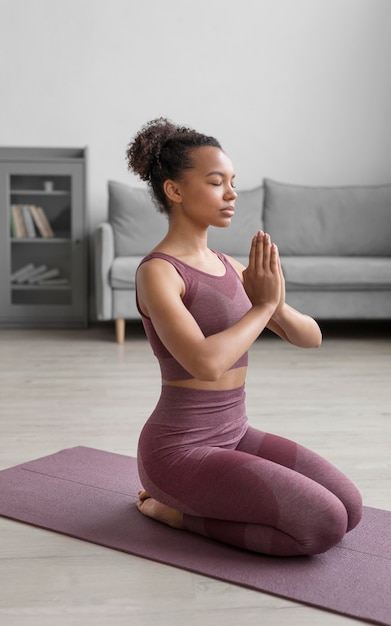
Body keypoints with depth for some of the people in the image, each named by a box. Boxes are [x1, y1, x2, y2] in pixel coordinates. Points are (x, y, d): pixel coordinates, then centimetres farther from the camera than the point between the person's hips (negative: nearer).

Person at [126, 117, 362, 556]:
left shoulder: (228, 267, 8)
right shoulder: (156, 272, -17)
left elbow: (310, 337, 8)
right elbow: (206, 363, -32)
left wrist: (277, 305, -14)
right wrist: (262, 305, -19)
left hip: (234, 436, 8)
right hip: (180, 450, -8)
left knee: (349, 508, 1)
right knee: (323, 525, -17)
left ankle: (200, 498, 12)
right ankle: (179, 509, 1)